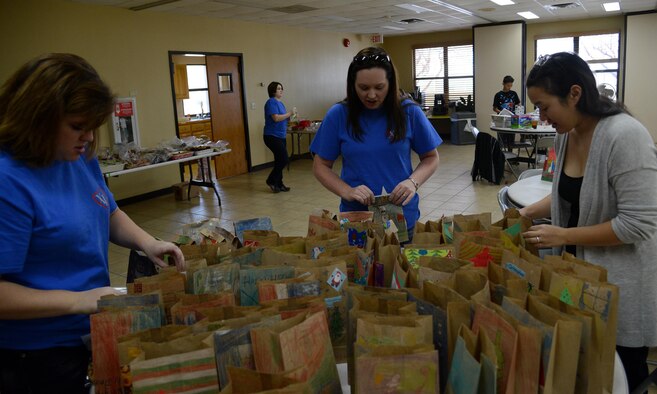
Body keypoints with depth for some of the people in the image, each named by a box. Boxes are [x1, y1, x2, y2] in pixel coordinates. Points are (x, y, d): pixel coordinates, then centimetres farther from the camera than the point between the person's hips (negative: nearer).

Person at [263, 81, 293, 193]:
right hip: (272, 137, -9)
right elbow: (276, 118, -22)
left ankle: (278, 184, 18)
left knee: (279, 161, 11)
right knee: (284, 159, -11)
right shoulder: (271, 102, -12)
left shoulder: (280, 103, 16)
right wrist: (289, 114, -13)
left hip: (281, 136, 9)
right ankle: (271, 181, 2)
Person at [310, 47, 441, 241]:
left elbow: (431, 158, 3)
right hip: (355, 218, 0)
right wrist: (347, 191, -18)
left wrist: (413, 182, -17)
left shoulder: (409, 112, -7)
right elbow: (321, 166, -1)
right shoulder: (338, 115, -7)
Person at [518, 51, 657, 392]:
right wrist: (529, 213, 1)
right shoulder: (566, 134, 1)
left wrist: (564, 236, -23)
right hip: (579, 270, 8)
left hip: (620, 285, -7)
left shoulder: (624, 135, -25)